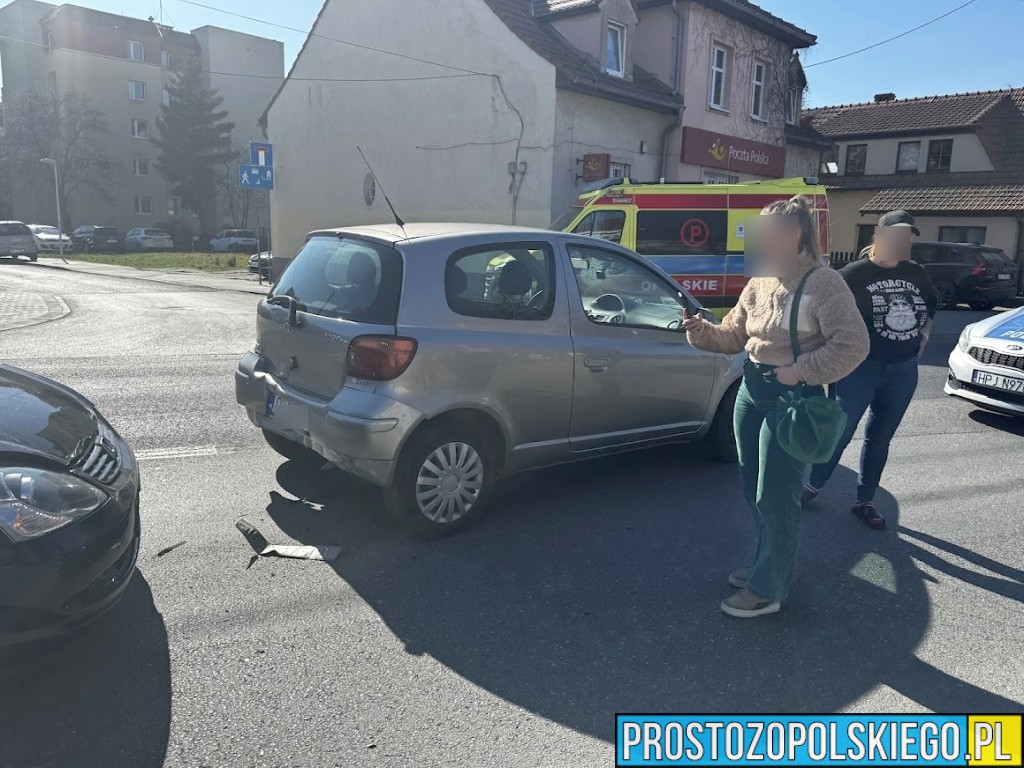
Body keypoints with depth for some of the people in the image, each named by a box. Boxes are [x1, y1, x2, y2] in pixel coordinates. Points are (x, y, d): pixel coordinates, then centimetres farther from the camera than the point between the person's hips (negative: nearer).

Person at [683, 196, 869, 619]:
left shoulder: (823, 283, -14)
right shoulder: (758, 285, 8)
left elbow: (853, 344, -18)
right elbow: (733, 337, 12)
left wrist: (799, 371, -22)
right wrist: (700, 330, -6)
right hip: (751, 391, 8)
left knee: (776, 498, 0)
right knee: (753, 489, 17)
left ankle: (767, 589, 13)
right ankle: (768, 563, 36)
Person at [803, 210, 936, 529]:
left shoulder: (916, 274, 8)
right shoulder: (855, 274, -10)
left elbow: (930, 307, 24)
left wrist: (924, 334, 9)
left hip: (903, 371, 5)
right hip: (861, 368, -5)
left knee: (880, 439, 12)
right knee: (840, 433, 0)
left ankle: (864, 501, 24)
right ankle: (812, 486, 20)